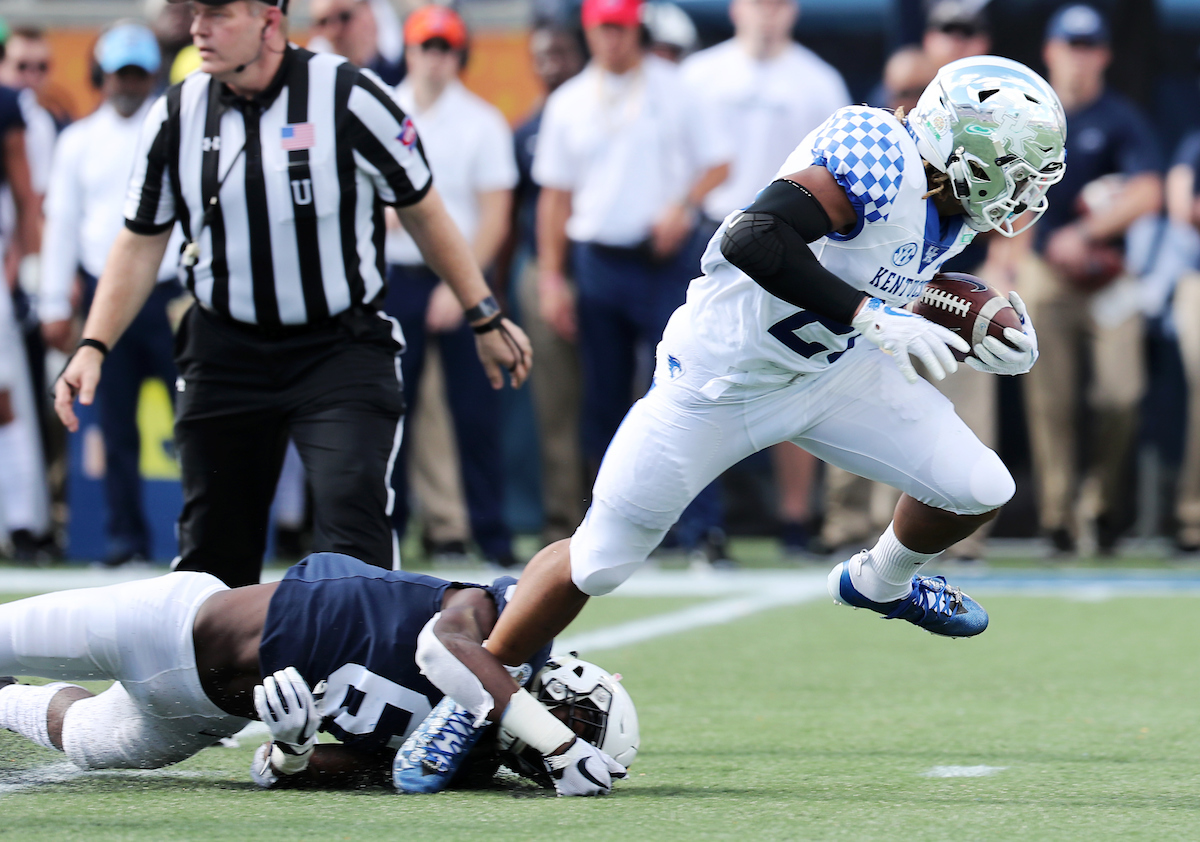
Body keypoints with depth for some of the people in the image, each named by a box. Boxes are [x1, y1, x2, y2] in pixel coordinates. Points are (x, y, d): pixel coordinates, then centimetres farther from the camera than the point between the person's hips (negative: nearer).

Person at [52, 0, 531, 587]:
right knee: (212, 545, 8)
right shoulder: (177, 114, 1)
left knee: (351, 518, -20)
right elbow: (141, 243, 9)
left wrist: (485, 318, 4)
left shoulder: (347, 98, -9)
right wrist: (93, 346, -1)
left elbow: (423, 213, 1)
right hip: (225, 356, 4)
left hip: (341, 351, -3)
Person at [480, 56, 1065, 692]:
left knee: (981, 491, 1)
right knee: (597, 564, -1)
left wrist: (983, 344, 0)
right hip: (722, 383, -7)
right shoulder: (878, 158, -31)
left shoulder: (954, 210, -3)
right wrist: (870, 317, -43)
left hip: (834, 370, 8)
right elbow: (754, 241, -42)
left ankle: (882, 584, 32)